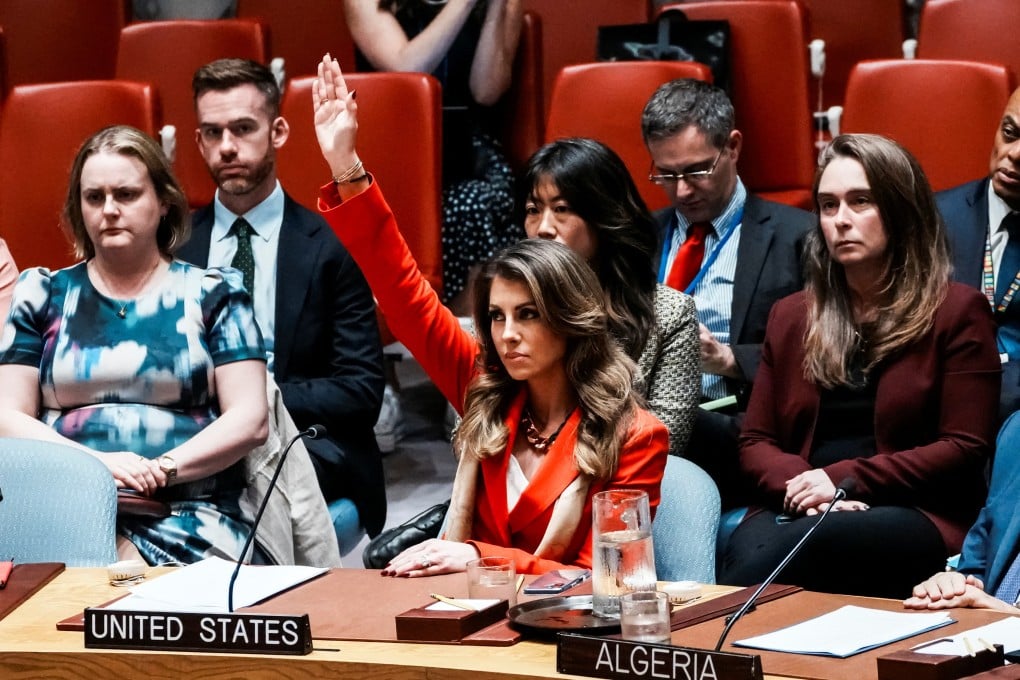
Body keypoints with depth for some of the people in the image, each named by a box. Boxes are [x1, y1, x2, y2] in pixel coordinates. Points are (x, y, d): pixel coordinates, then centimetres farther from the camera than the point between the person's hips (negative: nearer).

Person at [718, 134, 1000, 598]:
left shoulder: (956, 312, 7)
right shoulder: (790, 316, 21)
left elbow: (965, 449, 0)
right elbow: (755, 442, 17)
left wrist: (845, 479, -9)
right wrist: (801, 487, -7)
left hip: (916, 517, -3)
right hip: (795, 512, 3)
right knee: (747, 547, -37)